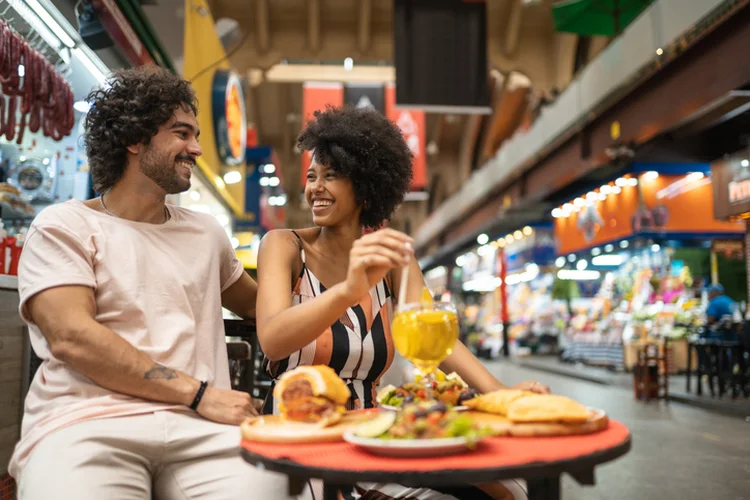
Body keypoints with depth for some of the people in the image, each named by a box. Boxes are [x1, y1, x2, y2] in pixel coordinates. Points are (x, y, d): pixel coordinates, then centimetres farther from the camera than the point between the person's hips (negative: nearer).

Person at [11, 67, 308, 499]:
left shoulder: (206, 231, 22)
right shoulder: (64, 226, 6)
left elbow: (254, 303, 36)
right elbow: (71, 337, -9)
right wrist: (199, 393, -14)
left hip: (201, 427, 4)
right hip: (87, 424, -3)